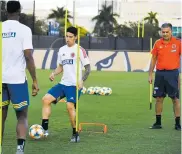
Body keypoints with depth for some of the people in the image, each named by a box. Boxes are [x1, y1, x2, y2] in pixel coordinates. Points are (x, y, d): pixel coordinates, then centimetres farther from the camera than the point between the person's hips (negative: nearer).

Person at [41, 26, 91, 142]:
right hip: (63, 83, 7)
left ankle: (76, 134, -7)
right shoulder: (62, 50, 12)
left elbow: (88, 68, -6)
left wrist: (82, 80, -21)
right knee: (46, 99, -4)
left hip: (74, 85, -7)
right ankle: (44, 129, -1)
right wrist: (54, 74, 2)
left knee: (70, 106, -23)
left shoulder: (80, 50, -6)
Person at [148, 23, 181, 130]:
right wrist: (150, 74, 9)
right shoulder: (158, 43, 6)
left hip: (173, 73, -3)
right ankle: (158, 123, 15)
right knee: (159, 98, 6)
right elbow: (153, 59, 12)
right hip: (160, 73, 3)